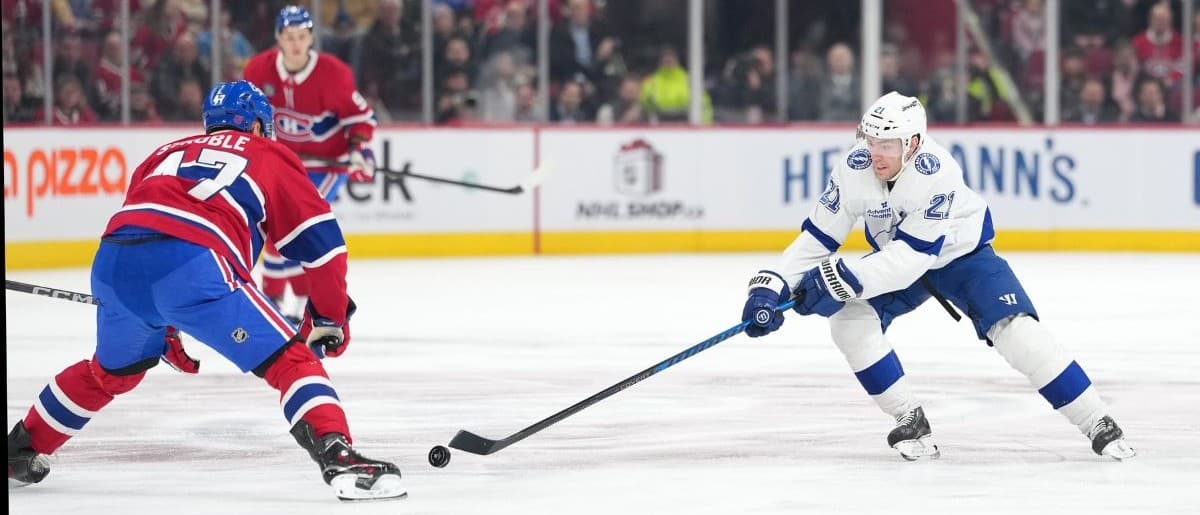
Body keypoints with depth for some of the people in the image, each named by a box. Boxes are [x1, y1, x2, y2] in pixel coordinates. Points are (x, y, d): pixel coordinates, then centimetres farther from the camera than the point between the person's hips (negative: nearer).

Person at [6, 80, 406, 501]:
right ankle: (339, 459, -20)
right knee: (289, 360, 0)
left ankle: (20, 450, 44)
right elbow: (320, 239, 17)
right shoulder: (269, 156, 23)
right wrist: (330, 318, 26)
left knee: (111, 370, 33)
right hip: (192, 266, -6)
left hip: (113, 262, 6)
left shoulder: (167, 153, 37)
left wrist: (161, 328, 46)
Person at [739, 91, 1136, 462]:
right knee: (850, 320, -19)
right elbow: (818, 237, -14)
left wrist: (841, 280, -44)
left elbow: (912, 256, -38)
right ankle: (911, 423, -6)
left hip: (962, 253, -5)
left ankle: (1098, 424, -11)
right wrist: (771, 286, -24)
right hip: (895, 257, 5)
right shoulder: (854, 170, -23)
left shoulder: (937, 173, -36)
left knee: (1015, 330, -21)